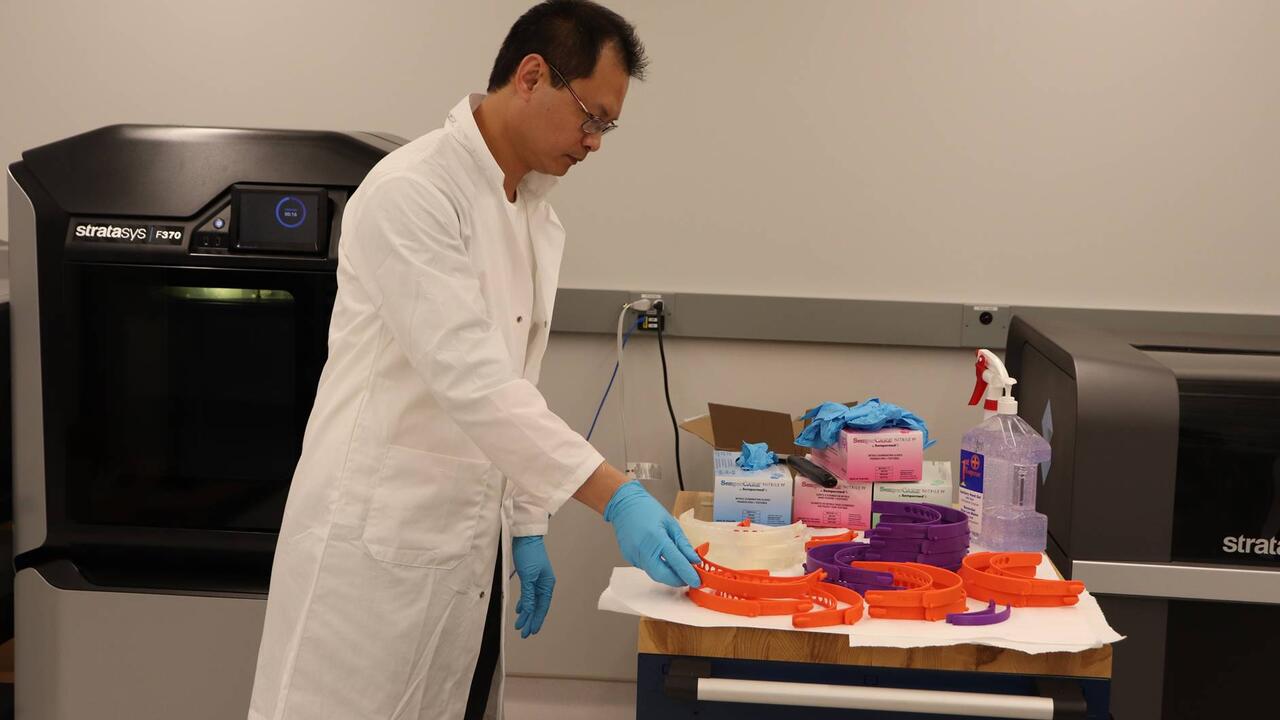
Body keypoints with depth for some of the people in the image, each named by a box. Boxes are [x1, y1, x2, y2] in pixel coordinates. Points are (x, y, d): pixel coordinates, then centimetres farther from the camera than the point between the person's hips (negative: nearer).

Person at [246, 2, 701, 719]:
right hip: (379, 542, -8)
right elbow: (468, 378, -26)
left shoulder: (541, 218, 10)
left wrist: (527, 524, 12)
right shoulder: (412, 192, -17)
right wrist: (616, 496, -28)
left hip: (469, 549, 8)